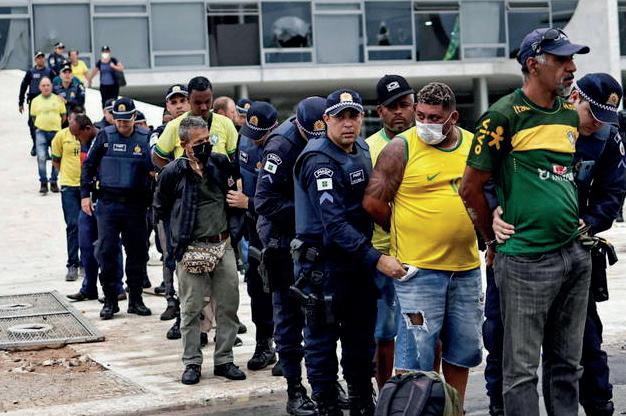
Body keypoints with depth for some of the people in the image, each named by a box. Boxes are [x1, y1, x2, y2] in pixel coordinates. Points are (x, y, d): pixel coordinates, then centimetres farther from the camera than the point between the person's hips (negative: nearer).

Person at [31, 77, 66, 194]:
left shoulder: (58, 99, 4)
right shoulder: (35, 101, 7)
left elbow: (63, 116, 10)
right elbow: (33, 117, 15)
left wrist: (56, 125, 9)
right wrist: (40, 126, 9)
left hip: (56, 131, 0)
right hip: (41, 132, 0)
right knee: (41, 157, -12)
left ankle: (54, 182, 17)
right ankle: (43, 183, -7)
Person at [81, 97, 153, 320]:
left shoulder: (145, 138, 1)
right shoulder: (105, 136, 3)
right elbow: (88, 165, 8)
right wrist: (85, 194, 2)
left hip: (136, 204, 0)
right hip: (108, 204, 0)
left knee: (137, 252, 5)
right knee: (107, 252, -2)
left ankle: (135, 300, 17)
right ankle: (110, 300, 8)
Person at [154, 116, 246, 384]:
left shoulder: (221, 163, 3)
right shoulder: (173, 173, -8)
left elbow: (233, 195, 20)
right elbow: (161, 208, 7)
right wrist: (182, 225, 8)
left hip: (223, 245, 4)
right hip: (191, 249, -4)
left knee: (228, 305, 6)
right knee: (191, 308, 2)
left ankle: (224, 360, 16)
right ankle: (192, 363, 11)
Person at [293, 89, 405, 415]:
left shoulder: (362, 149, 8)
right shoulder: (320, 161, -18)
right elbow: (334, 224, -25)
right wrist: (376, 259, -29)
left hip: (359, 261, 8)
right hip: (324, 263, -8)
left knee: (361, 338, 15)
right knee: (323, 340, 2)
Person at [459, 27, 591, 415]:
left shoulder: (571, 115, 11)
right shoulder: (504, 116, -9)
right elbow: (471, 187, -5)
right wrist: (496, 241, 3)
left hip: (576, 254, 7)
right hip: (526, 260, -6)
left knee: (566, 365, 14)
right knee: (522, 369, 0)